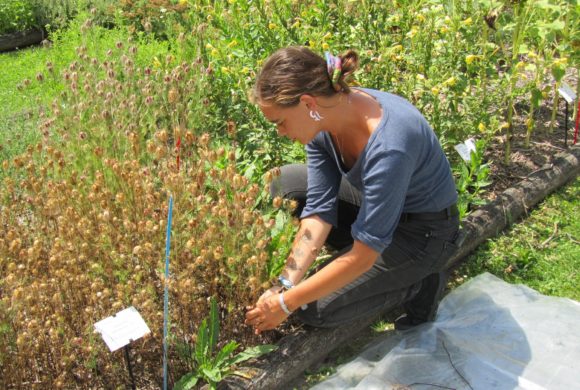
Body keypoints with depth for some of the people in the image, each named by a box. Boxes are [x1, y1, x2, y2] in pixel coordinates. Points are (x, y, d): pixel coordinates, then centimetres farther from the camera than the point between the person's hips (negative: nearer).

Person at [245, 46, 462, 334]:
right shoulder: (321, 119, -15)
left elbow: (364, 256, -31)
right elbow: (319, 210, -13)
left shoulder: (388, 146, -38)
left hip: (424, 233, -7)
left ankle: (419, 281, 5)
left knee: (314, 309, -13)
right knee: (285, 182, 0)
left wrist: (286, 304, -25)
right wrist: (284, 285, -21)